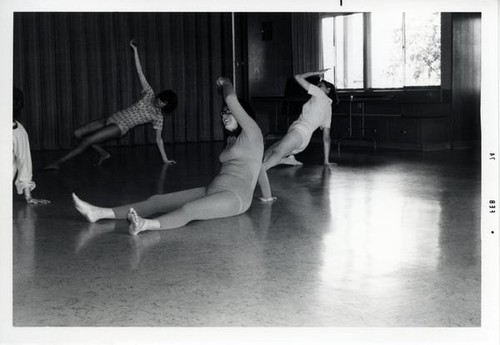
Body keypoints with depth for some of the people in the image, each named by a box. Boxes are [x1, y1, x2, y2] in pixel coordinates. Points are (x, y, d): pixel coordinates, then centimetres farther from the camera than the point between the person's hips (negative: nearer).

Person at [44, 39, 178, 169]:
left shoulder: (158, 117, -2)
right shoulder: (150, 95, 6)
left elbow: (159, 139, 3)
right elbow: (140, 72, 5)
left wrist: (165, 159, 0)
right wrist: (135, 50, 2)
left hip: (119, 128, -6)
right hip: (111, 119, 6)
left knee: (86, 141, -18)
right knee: (78, 133, 4)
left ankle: (59, 162, -9)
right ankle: (103, 153, 14)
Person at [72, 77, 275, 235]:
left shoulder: (252, 133, -1)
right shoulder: (232, 141, 26)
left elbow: (231, 99, -9)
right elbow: (258, 165, 36)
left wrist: (225, 83, 13)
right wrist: (267, 196, 46)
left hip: (235, 196, -9)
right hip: (212, 191, 9)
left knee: (188, 210, -41)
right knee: (158, 201, -9)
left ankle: (145, 225, -71)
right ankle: (99, 213, -20)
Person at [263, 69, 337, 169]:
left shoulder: (320, 94, 8)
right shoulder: (328, 109, 28)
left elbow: (298, 77, 12)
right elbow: (326, 137, 24)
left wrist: (316, 73, 25)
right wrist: (326, 160, 23)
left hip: (299, 131, -9)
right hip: (304, 140, 9)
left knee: (278, 152, -35)